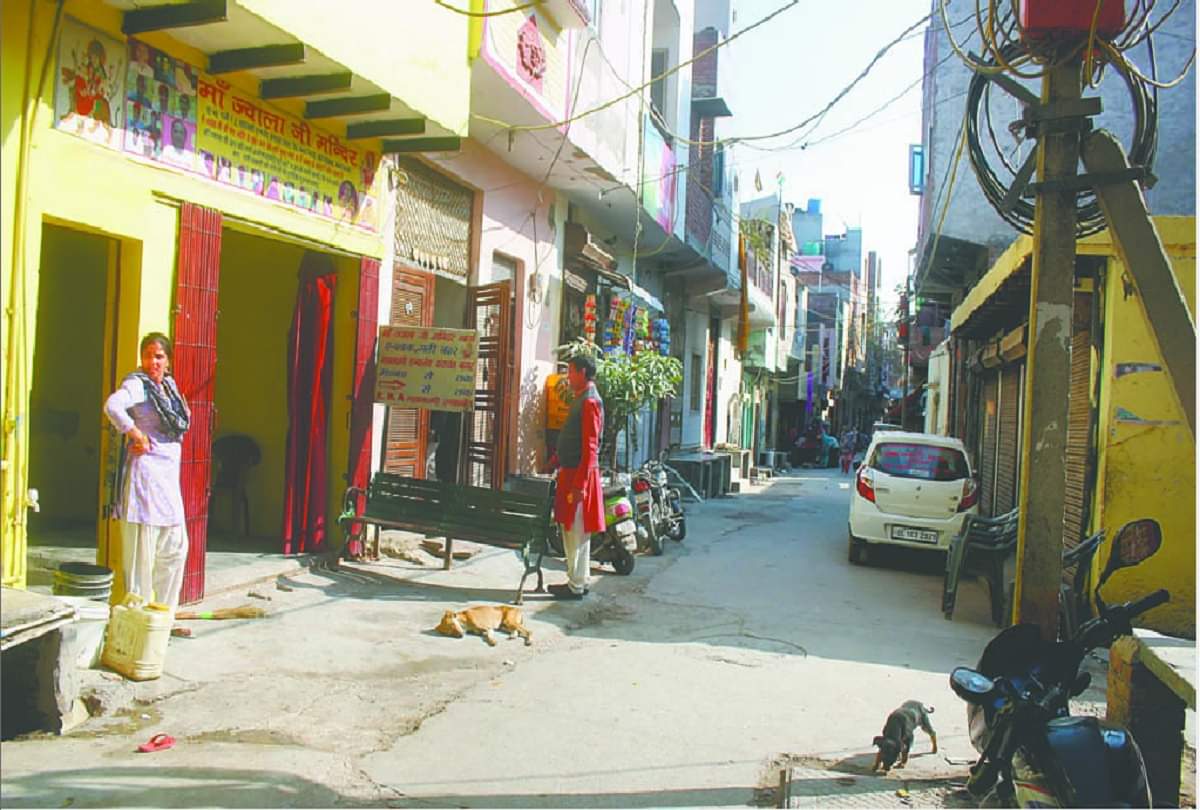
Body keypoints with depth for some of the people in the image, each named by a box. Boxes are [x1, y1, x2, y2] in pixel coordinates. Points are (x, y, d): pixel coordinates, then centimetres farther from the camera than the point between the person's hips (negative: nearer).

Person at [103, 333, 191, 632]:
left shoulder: (170, 385, 14)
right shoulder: (137, 384, -10)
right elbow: (112, 405, -30)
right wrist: (136, 435, -20)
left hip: (169, 477, 9)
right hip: (145, 471, -9)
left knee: (176, 548, 14)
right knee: (142, 550, -5)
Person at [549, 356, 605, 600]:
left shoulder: (590, 401, -16)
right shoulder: (581, 399, 15)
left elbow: (590, 447, -21)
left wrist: (579, 484, -23)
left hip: (580, 474, -10)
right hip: (571, 472, 10)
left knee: (577, 532, -3)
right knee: (571, 531, 15)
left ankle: (576, 586, 5)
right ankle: (577, 580, 24)